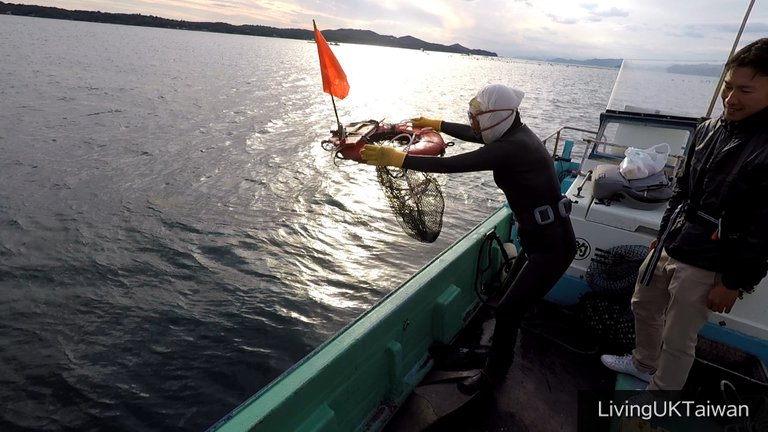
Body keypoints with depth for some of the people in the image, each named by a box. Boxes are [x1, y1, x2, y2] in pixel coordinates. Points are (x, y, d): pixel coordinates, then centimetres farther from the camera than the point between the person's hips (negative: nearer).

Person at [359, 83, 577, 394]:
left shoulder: (511, 148, -27)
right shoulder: (515, 134, 2)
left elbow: (452, 165, -29)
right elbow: (475, 135, 19)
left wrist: (396, 158, -23)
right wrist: (435, 124, 29)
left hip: (552, 245, -10)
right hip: (542, 236, 10)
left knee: (507, 309, 0)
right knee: (517, 297, 26)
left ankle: (493, 373, 23)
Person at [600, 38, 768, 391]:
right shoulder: (709, 129, 4)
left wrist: (735, 283, -13)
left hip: (706, 265, -7)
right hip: (668, 247, 8)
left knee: (677, 342, 7)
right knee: (643, 307, 24)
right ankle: (644, 363, 50)